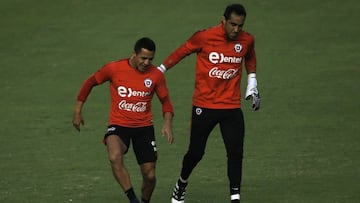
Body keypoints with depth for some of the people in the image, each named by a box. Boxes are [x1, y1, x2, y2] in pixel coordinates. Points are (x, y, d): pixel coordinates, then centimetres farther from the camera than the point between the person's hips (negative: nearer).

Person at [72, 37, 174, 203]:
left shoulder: (155, 75, -5)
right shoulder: (114, 69, -10)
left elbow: (165, 101, 7)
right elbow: (90, 82, 5)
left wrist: (168, 123, -11)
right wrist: (78, 111, 7)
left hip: (144, 127, 2)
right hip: (119, 125, -2)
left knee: (149, 175, 0)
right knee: (115, 158, -33)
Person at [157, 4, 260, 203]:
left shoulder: (247, 40, -2)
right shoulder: (204, 37, -13)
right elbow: (180, 53, 1)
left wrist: (252, 85, 16)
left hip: (232, 107, 2)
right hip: (204, 105, -2)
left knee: (235, 152, -11)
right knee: (196, 152, 7)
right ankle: (181, 184, 35)